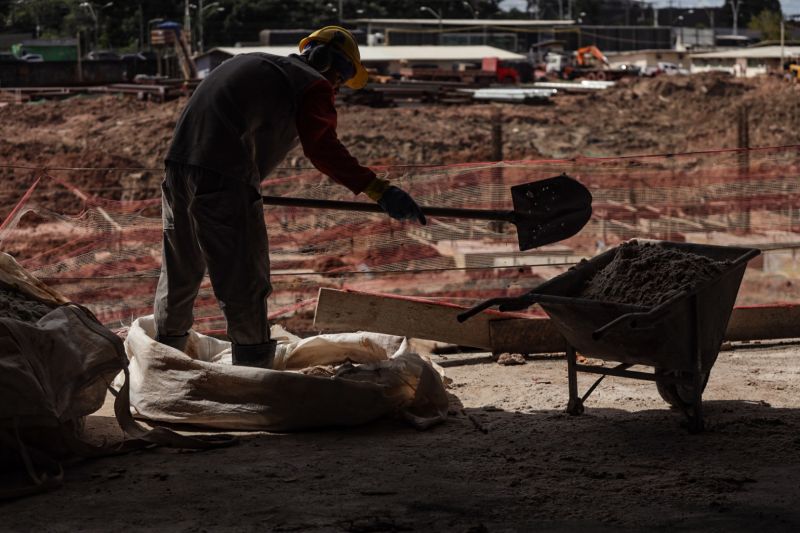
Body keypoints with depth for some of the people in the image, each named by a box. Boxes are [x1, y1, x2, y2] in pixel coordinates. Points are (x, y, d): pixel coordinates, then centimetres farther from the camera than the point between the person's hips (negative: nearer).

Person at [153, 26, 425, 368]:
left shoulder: (251, 64, 29)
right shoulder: (313, 85, 3)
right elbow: (323, 149, -11)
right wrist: (379, 190, -16)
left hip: (178, 163, 9)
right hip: (224, 179, -9)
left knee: (180, 275, 22)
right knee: (245, 287, -3)